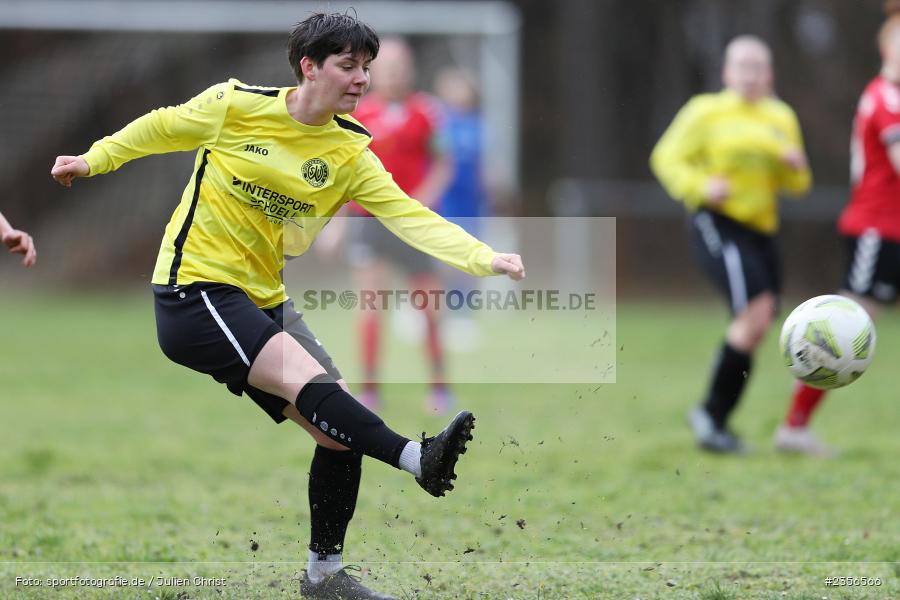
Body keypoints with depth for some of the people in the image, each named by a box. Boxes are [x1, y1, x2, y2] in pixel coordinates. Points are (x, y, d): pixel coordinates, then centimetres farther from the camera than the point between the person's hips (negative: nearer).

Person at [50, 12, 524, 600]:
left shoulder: (350, 152, 1)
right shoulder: (235, 106, -9)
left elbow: (410, 217, -11)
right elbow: (160, 128, 9)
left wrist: (486, 258, -24)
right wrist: (94, 160, 15)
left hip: (262, 301, 6)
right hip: (193, 291, -6)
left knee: (339, 430, -3)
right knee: (310, 382, -29)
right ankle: (419, 459, -41)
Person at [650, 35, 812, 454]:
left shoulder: (781, 118, 16)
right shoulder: (706, 112, 0)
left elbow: (796, 185, 19)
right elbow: (667, 157, 0)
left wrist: (795, 165, -5)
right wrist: (700, 186, -17)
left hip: (761, 229, 7)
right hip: (717, 222, -7)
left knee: (754, 330, 7)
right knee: (755, 313, -22)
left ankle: (712, 418, 25)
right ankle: (713, 414, -12)